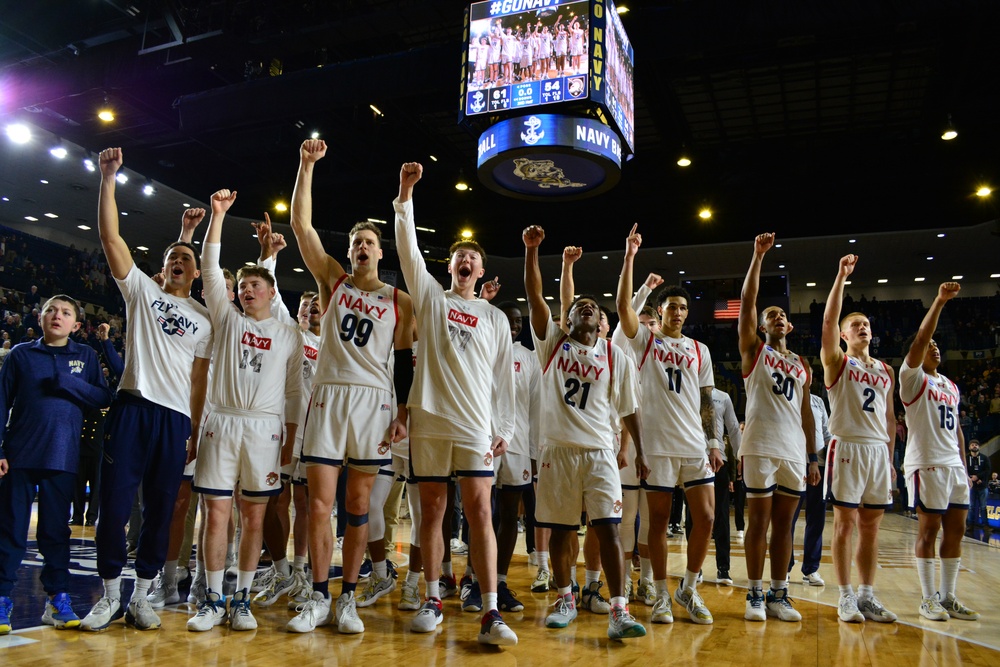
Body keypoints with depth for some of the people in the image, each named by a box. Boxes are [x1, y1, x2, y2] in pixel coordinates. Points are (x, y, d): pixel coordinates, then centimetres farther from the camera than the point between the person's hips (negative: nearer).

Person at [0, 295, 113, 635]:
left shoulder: (86, 356, 8)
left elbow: (104, 398, 0)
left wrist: (69, 383, -14)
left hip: (62, 457, 0)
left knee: (55, 530, 6)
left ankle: (58, 599, 13)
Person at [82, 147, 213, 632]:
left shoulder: (204, 319, 14)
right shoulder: (141, 289, 11)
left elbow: (199, 378, 11)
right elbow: (110, 236, 1)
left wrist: (196, 431, 5)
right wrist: (108, 178, -7)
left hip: (176, 418, 2)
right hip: (133, 406, -1)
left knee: (160, 510, 5)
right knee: (114, 505, -1)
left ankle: (141, 597, 17)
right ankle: (110, 596, 14)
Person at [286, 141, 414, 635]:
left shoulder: (400, 300, 8)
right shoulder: (332, 280, 11)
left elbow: (404, 361, 6)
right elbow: (301, 224, 4)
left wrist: (403, 413, -3)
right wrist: (307, 164, -1)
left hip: (374, 401, -1)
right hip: (328, 396, 1)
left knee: (358, 506, 4)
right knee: (319, 503, -1)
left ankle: (348, 599, 14)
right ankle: (319, 598, 11)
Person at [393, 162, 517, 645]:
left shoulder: (495, 317, 13)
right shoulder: (430, 296, 11)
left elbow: (504, 378, 10)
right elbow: (408, 249, 0)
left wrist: (505, 429, 3)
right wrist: (405, 194, -8)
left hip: (475, 425, -1)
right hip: (429, 420, 1)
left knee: (479, 510, -8)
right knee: (432, 510, 7)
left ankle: (490, 614, -8)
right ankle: (433, 600, 19)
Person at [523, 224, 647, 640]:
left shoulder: (615, 356, 8)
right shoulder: (552, 341, 7)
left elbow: (628, 408, 9)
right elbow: (534, 295, -4)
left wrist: (640, 452, 4)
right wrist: (531, 250, -13)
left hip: (599, 451, 0)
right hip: (557, 448, 1)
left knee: (608, 527, -8)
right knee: (560, 528, 8)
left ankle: (619, 612, -6)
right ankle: (565, 600, 25)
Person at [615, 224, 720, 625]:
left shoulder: (699, 350, 14)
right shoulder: (643, 340, 5)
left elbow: (706, 400, 13)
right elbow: (623, 307, -13)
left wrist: (714, 442, 5)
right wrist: (629, 258, -16)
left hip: (695, 446, 3)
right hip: (658, 446, -3)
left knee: (705, 518, 1)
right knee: (658, 521, 3)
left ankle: (688, 590, 19)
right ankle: (661, 596, 16)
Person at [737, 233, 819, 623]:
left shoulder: (802, 365, 17)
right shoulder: (754, 351, 6)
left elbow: (805, 413, 16)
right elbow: (747, 301, -5)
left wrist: (813, 457, 11)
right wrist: (758, 255, -8)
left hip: (794, 451, 4)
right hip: (760, 448, -4)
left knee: (784, 524, 7)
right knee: (758, 522, -1)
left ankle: (779, 596, 15)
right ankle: (755, 595, 7)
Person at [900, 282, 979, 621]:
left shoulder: (951, 386, 18)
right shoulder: (912, 378, -3)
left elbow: (956, 428, 20)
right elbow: (920, 339, -19)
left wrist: (964, 466, 14)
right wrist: (939, 301, -21)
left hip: (954, 465, 7)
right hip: (927, 463, -7)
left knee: (955, 530, 8)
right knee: (929, 530, -3)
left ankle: (949, 597, 17)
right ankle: (929, 599, 5)